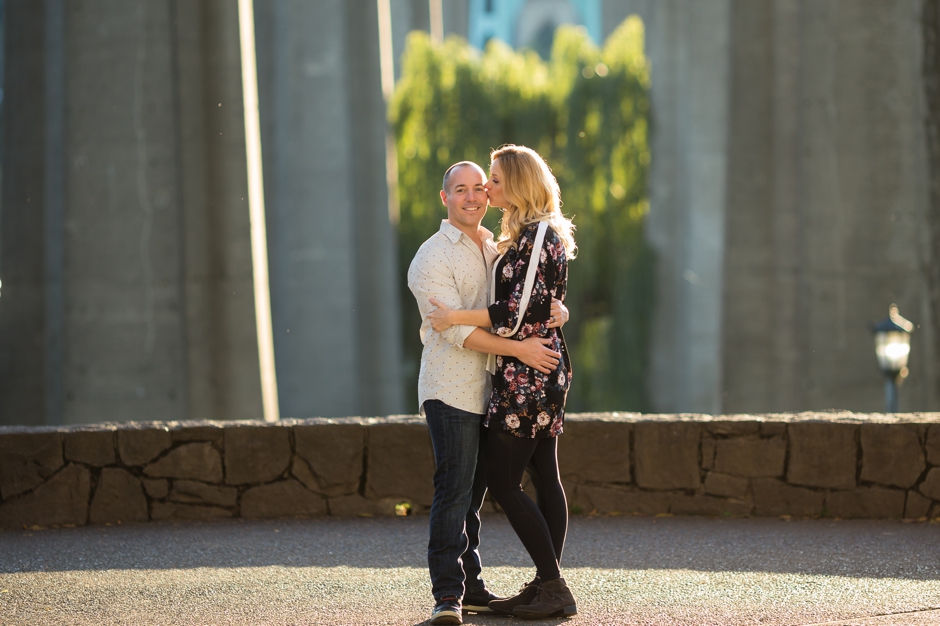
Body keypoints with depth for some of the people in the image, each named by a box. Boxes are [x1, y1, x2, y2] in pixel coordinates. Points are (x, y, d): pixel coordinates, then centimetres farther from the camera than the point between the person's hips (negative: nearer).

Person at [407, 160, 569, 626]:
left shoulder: (496, 251, 15)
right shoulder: (432, 259, -7)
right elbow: (457, 330, -16)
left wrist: (556, 308, -4)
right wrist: (519, 349, -22)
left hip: (487, 391, 7)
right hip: (451, 391, -7)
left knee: (473, 494, 10)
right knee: (453, 490, -12)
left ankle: (470, 588, 15)